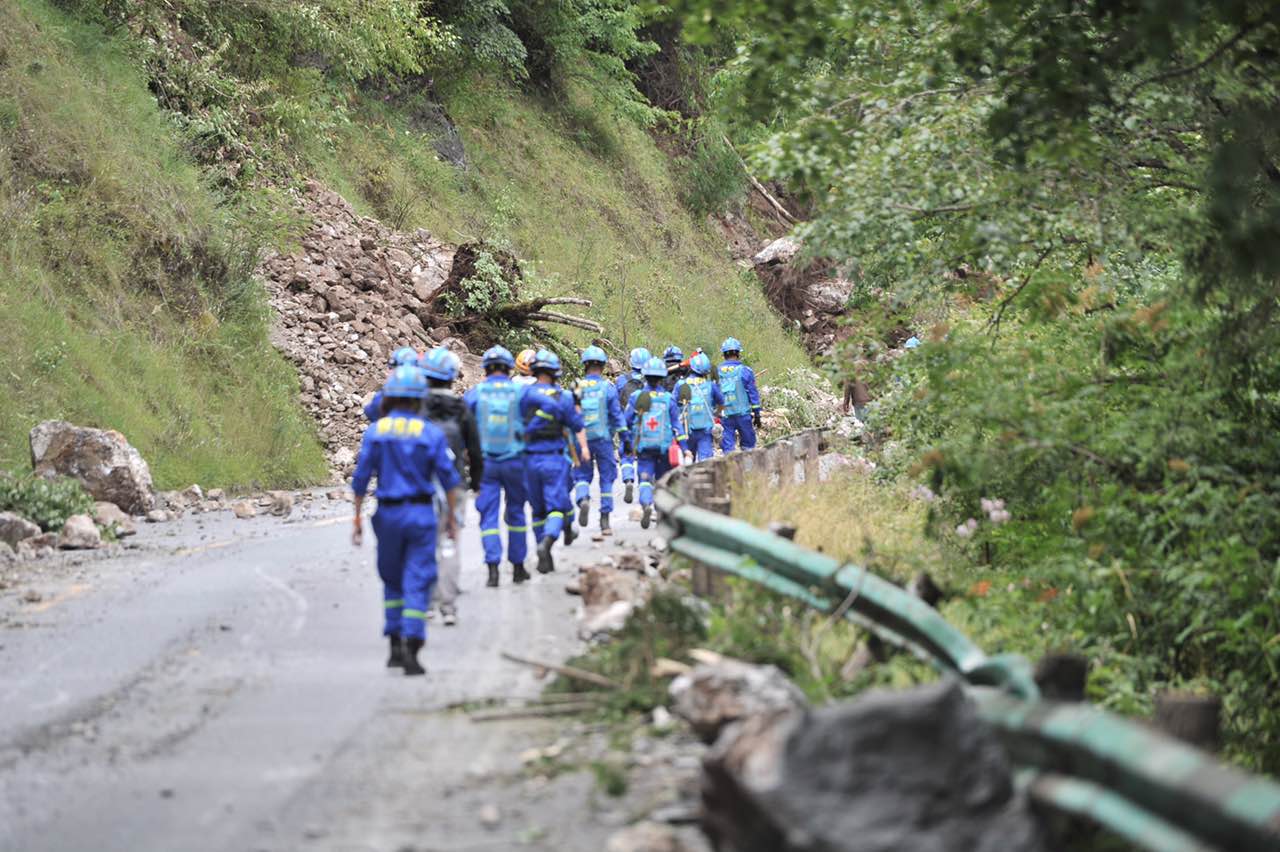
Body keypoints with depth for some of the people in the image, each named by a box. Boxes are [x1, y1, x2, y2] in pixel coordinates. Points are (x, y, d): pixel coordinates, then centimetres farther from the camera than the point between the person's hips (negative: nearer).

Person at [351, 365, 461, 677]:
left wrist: (357, 519, 6)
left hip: (388, 513, 2)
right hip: (421, 513, -2)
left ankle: (395, 645, 14)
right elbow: (449, 479, -3)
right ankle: (411, 649, -10)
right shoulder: (431, 433, -4)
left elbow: (361, 478, -2)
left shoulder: (375, 432, -2)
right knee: (417, 583, -1)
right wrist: (451, 518, 7)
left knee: (392, 581, 18)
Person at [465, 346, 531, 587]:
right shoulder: (520, 392, -3)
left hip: (484, 463, 0)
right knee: (516, 513, 15)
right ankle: (518, 567, 20)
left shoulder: (475, 393, -3)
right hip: (515, 461, 0)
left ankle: (493, 568, -11)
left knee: (488, 517, 2)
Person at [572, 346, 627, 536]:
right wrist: (625, 439, 3)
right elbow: (617, 415, -3)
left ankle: (583, 499, -22)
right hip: (603, 438, -1)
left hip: (581, 439, 1)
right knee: (606, 478, 8)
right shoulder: (608, 387, -4)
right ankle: (605, 519, 8)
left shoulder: (577, 387, 1)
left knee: (582, 475, 10)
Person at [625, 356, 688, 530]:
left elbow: (626, 421, 1)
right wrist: (685, 447, 2)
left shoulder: (636, 397, -3)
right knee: (662, 479, 15)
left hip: (643, 446, -1)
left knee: (645, 479, -3)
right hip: (664, 446, 1)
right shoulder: (668, 399, -3)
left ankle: (646, 504, -29)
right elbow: (676, 425, -1)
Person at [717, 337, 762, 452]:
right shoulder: (745, 371, -5)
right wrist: (757, 414, 5)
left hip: (725, 415, 2)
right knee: (748, 444, 7)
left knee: (727, 446, 5)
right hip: (742, 412, -2)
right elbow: (753, 394, -2)